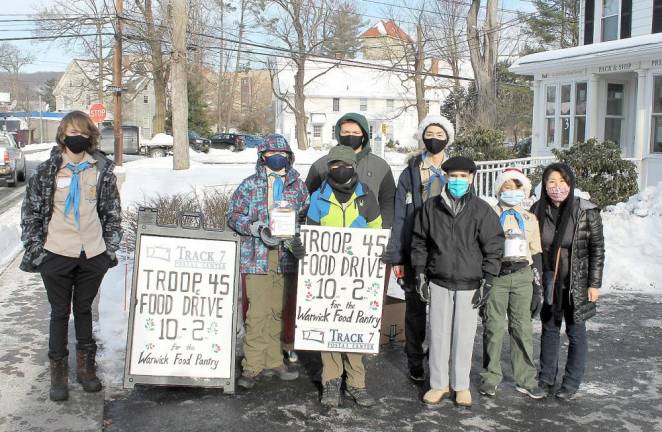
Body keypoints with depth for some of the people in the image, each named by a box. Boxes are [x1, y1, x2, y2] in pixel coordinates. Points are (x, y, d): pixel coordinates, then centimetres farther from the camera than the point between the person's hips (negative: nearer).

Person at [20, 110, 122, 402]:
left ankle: (86, 366, 28)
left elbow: (112, 212, 7)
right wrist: (34, 249, -2)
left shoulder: (102, 170, 1)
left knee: (84, 309, 15)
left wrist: (110, 249, 5)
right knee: (60, 312, 9)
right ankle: (58, 372, 21)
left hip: (92, 255, 1)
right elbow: (31, 211, 2)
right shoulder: (47, 170, -3)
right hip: (57, 255, -1)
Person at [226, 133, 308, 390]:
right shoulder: (250, 185, 2)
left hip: (286, 258, 3)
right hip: (257, 257, -3)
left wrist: (298, 241, -9)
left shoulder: (298, 186, 9)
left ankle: (272, 362, 24)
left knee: (276, 312, 12)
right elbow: (233, 215, 3)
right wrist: (256, 228, -15)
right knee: (258, 313, -7)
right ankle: (252, 367, 2)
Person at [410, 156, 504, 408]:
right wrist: (420, 275, 5)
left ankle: (461, 385, 21)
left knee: (464, 337, 5)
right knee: (438, 335, 7)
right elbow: (419, 242, 9)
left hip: (469, 286, -1)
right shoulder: (431, 207, 2)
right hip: (438, 283, 2)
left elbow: (493, 248, -1)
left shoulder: (482, 210, -4)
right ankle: (439, 384, 20)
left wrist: (487, 283, -4)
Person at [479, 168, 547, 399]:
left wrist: (538, 287, 10)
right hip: (495, 275, -2)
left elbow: (536, 254, 15)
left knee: (523, 328, 4)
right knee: (494, 327, -2)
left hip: (522, 277, 3)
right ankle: (490, 377, 11)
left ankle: (526, 380, 13)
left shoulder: (530, 219, 13)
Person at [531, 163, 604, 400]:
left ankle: (571, 384, 19)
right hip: (549, 281, 4)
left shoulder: (587, 212, -11)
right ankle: (546, 379, 27)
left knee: (576, 332, 6)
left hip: (577, 283, -3)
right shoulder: (538, 210, -2)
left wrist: (594, 284, -9)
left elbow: (597, 249, -7)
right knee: (549, 328, 15)